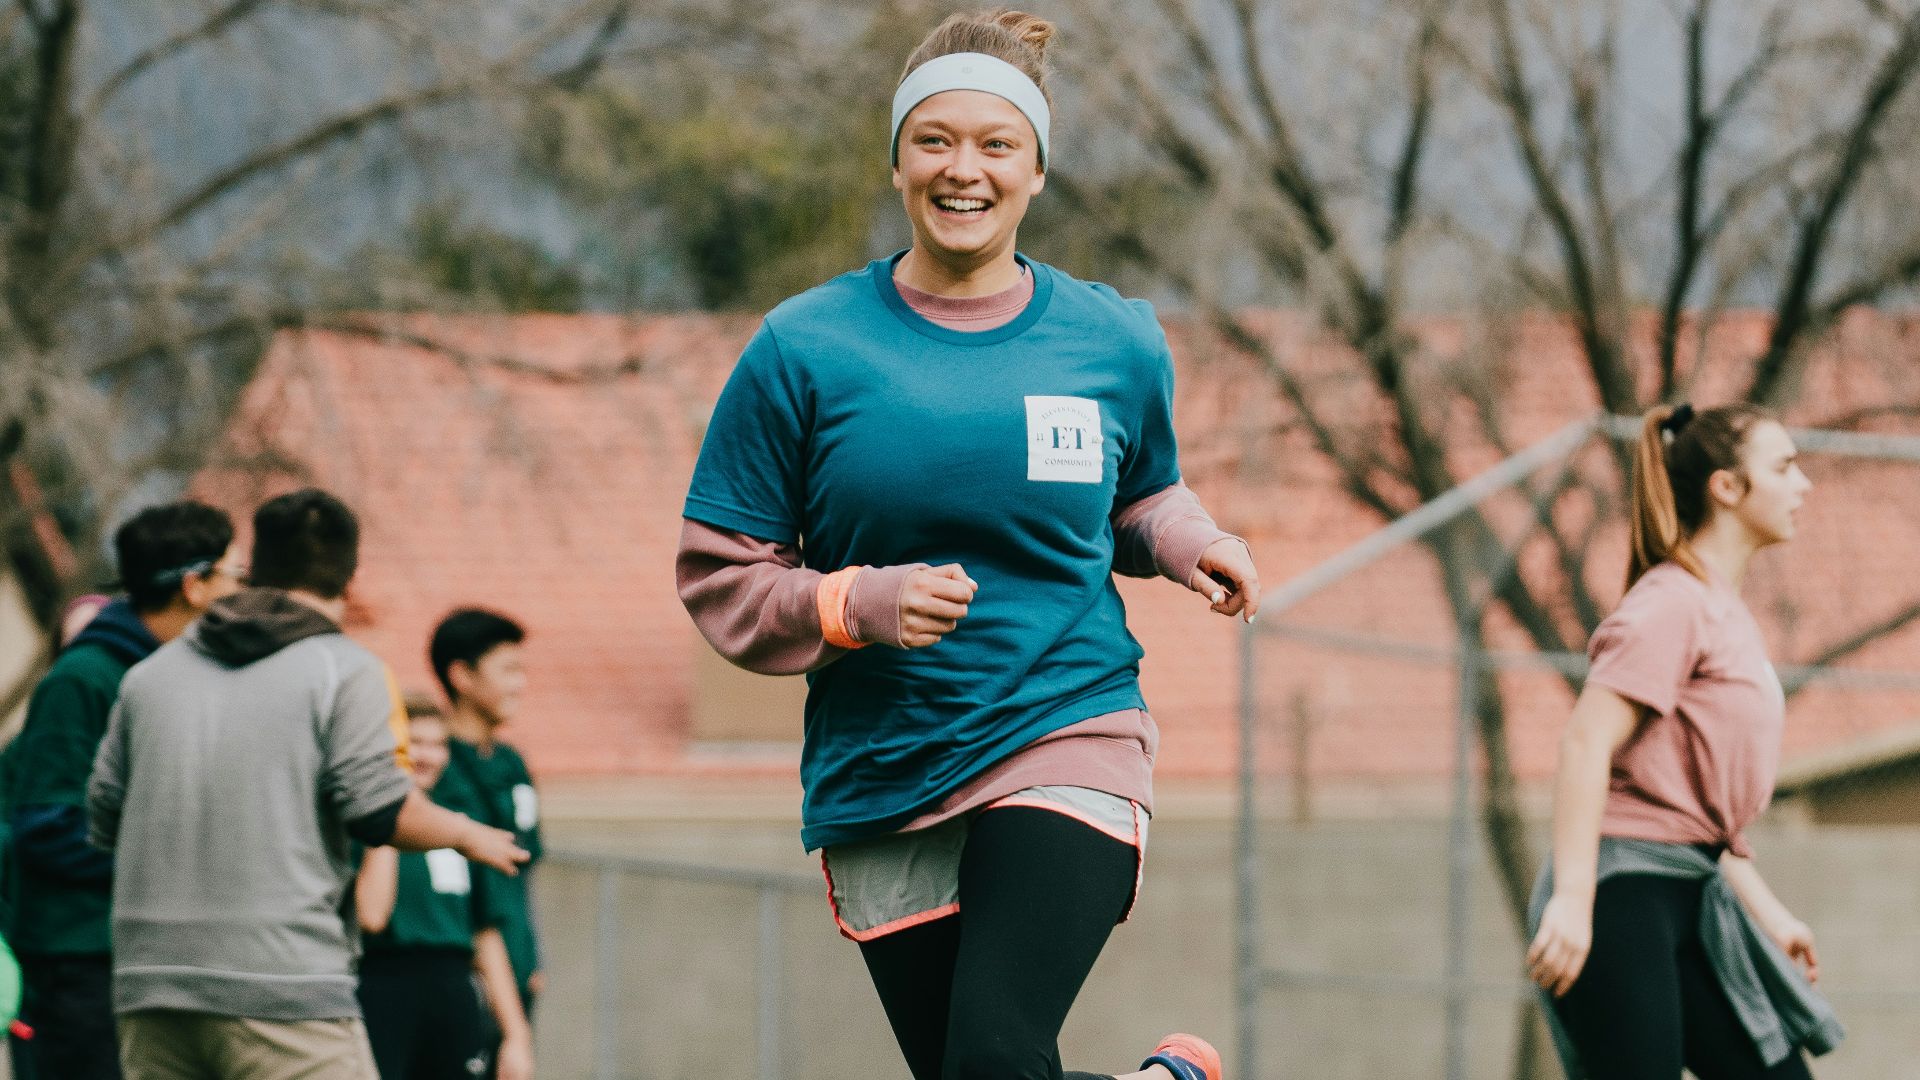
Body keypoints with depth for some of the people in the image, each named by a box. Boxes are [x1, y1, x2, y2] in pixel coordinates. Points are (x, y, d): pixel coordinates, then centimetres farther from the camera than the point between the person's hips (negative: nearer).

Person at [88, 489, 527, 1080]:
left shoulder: (150, 673, 14)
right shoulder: (346, 670, -2)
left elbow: (102, 817, 16)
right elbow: (381, 813, -10)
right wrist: (466, 834, 10)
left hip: (149, 985, 5)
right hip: (285, 985, -5)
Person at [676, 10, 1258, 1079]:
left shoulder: (1115, 342, 5)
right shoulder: (804, 349, -1)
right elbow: (718, 573, 1)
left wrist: (1186, 542, 1)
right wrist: (856, 605, -16)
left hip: (1069, 740, -2)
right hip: (879, 783, 2)